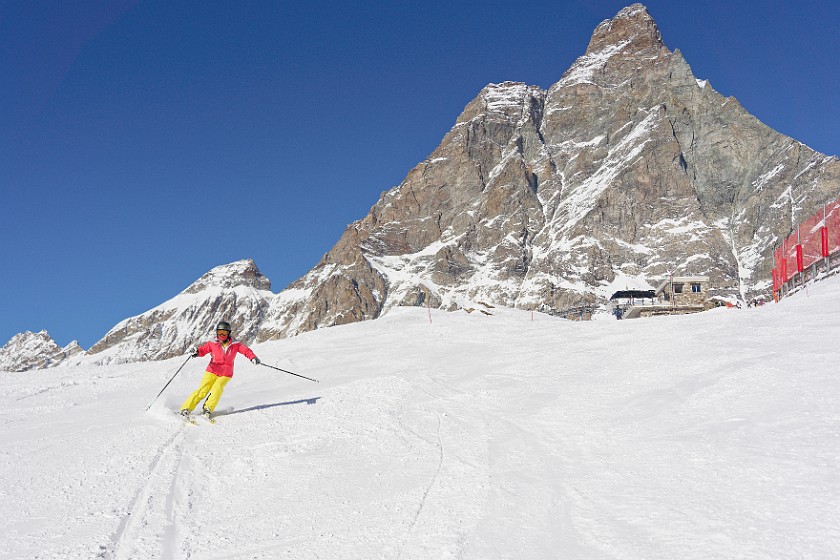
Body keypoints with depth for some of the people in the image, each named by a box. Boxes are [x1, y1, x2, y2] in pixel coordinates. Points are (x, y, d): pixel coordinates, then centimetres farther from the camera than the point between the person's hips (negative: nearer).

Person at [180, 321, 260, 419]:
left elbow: (246, 350, -6)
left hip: (226, 374, 0)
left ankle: (208, 409, -14)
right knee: (203, 390, -13)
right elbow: (204, 349, -8)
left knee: (217, 388, -24)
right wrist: (197, 352, -31)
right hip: (212, 371, 0)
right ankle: (186, 408, -10)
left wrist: (253, 357, -24)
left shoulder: (235, 344, -1)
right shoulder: (213, 343, 0)